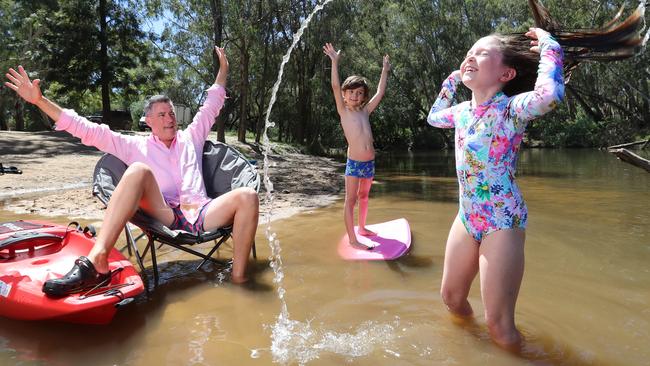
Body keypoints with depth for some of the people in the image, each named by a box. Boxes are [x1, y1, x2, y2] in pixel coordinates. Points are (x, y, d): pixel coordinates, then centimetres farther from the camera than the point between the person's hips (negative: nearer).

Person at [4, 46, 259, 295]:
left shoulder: (190, 138, 26)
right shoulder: (137, 147, 20)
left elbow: (211, 106, 34)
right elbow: (88, 131, 15)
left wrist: (223, 69, 37)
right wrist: (40, 101, 10)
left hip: (201, 215, 2)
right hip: (164, 217, -2)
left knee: (247, 196, -26)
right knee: (138, 171, -30)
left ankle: (238, 279, -26)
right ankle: (96, 263, -43)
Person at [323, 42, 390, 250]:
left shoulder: (365, 111, 12)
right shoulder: (343, 111, -1)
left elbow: (380, 93, 18)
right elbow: (335, 87, -11)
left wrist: (385, 71, 23)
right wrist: (334, 62, -15)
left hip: (370, 162, 6)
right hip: (354, 163, -6)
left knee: (364, 196, 19)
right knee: (350, 200, -2)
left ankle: (361, 227, 36)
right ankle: (352, 239, 2)